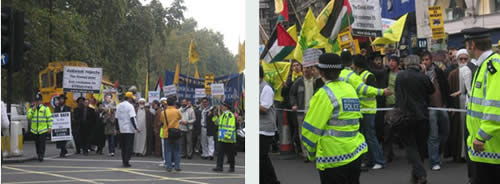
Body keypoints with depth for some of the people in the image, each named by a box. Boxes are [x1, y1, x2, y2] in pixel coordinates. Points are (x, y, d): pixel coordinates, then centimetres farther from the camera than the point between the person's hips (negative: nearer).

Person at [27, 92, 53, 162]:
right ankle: (38, 155, 24)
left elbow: (49, 118, 0)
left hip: (43, 130, -4)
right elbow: (28, 117, 0)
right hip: (35, 130, 4)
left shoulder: (45, 108, 1)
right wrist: (33, 110, -10)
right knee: (37, 143, 10)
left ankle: (41, 155, -12)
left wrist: (50, 127, -7)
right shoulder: (32, 108, 11)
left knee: (42, 143, -11)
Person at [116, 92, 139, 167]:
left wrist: (117, 128, 18)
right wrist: (136, 128, -16)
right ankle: (126, 162, -7)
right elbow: (132, 118, -19)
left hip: (122, 129, 7)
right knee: (129, 147, -3)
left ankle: (124, 161, 15)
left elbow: (116, 118, 13)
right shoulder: (130, 106, -12)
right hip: (129, 129, -7)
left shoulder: (119, 106, 10)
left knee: (123, 146, 14)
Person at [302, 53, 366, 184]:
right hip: (355, 152, 7)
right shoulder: (350, 89, 10)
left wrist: (311, 153, 4)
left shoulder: (324, 94, -12)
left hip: (333, 157, -7)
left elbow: (311, 129, -10)